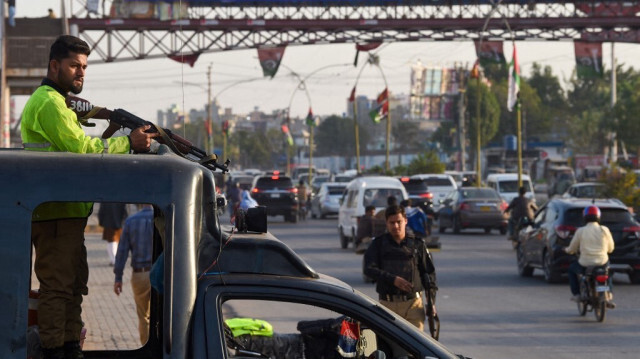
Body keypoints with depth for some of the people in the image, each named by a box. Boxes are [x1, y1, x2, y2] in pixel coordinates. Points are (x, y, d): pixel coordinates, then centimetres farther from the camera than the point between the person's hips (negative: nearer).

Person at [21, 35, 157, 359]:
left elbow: (77, 150, 19)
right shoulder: (49, 102, -11)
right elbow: (79, 148, -18)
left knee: (73, 283, 14)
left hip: (67, 212, 11)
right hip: (55, 212, -11)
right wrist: (128, 143, -14)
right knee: (57, 284, -10)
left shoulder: (55, 101, 24)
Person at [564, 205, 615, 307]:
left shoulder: (580, 231, -7)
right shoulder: (604, 230, -3)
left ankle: (576, 294, 24)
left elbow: (572, 249, 3)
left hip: (585, 264, -2)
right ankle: (609, 296, 25)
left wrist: (567, 249, 27)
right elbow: (610, 248, 8)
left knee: (571, 268, 31)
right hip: (602, 263, 2)